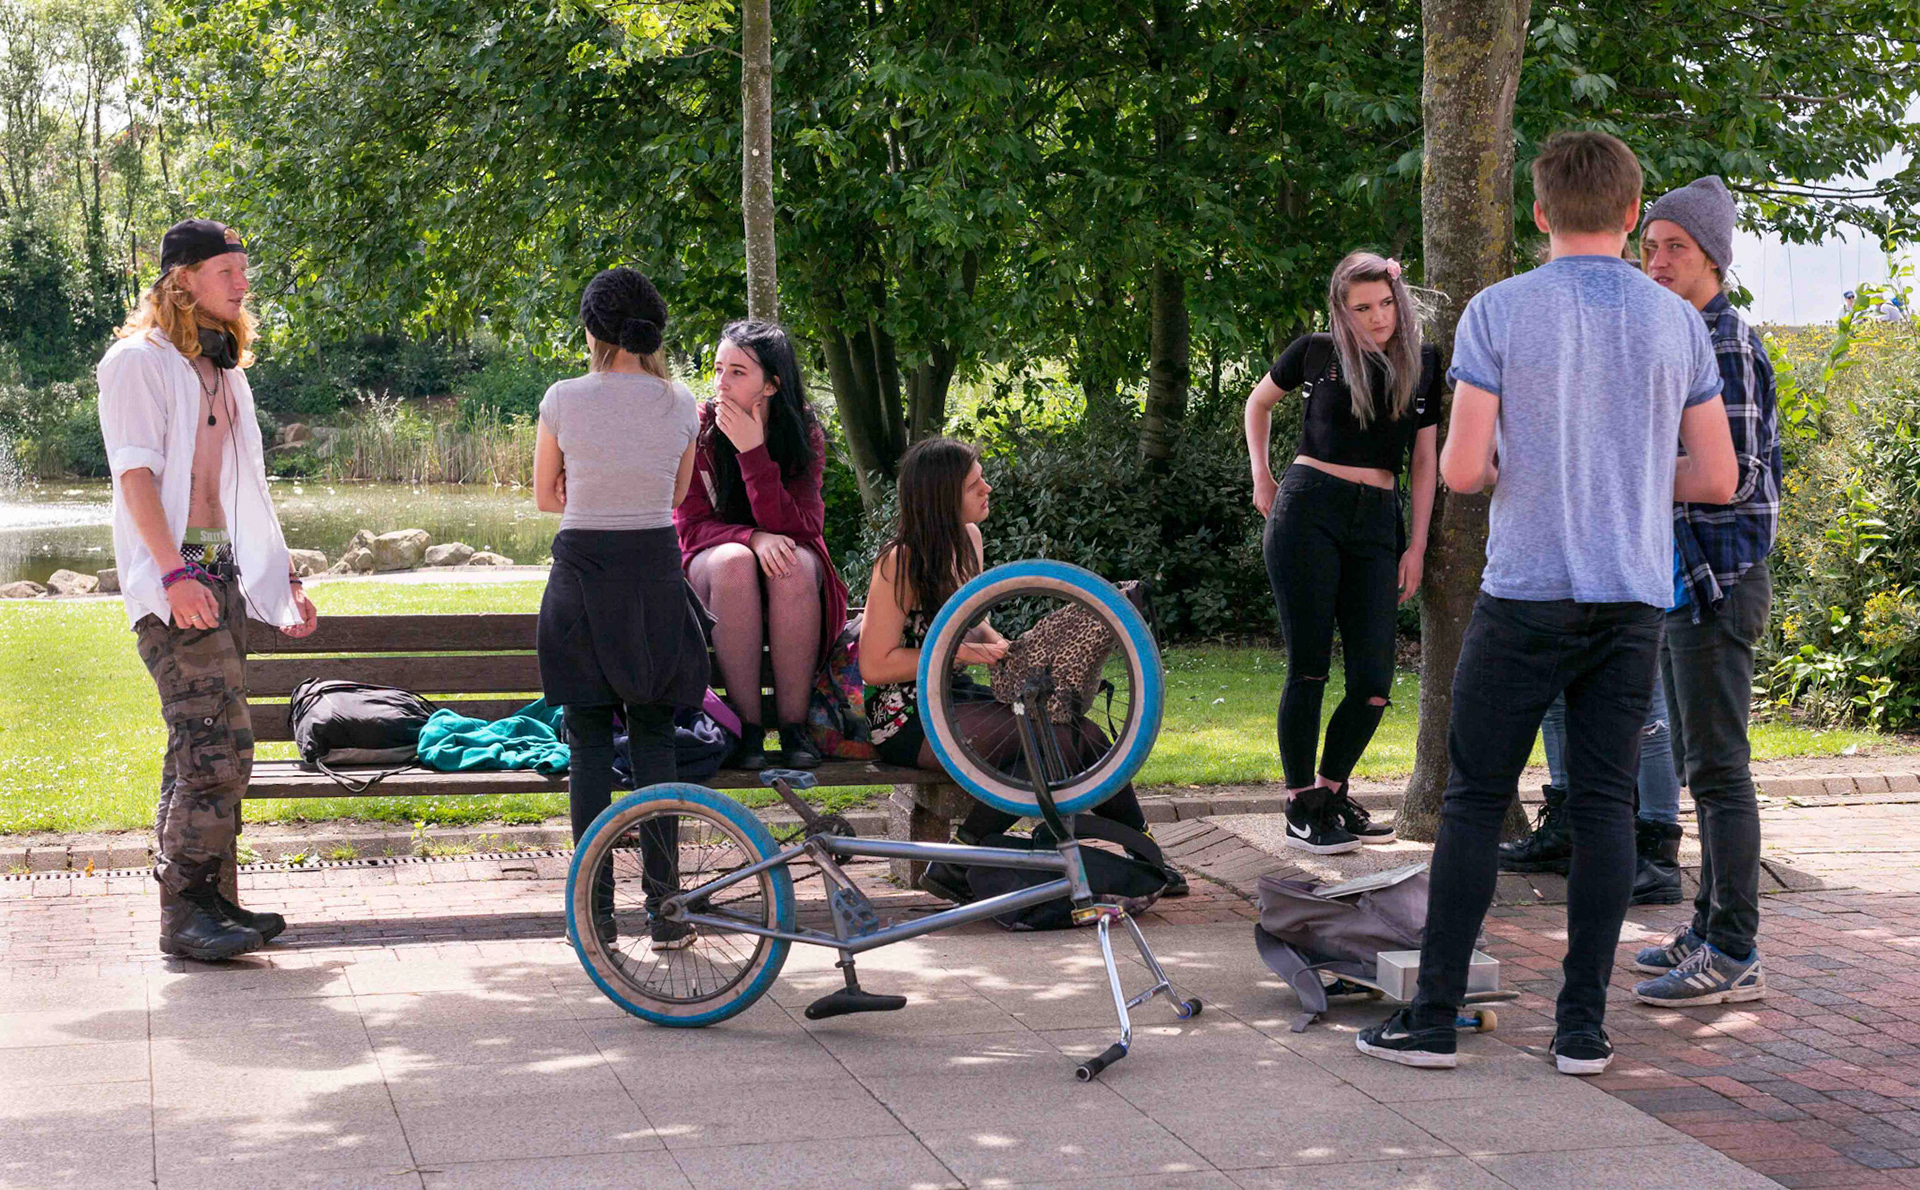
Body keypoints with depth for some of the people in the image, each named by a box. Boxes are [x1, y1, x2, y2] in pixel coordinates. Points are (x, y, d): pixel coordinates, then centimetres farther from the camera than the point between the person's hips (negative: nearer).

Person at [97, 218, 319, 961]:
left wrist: (283, 579, 22)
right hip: (172, 575, -8)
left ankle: (199, 898, 13)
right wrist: (175, 573, -23)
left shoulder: (224, 369, 22)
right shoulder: (139, 360, -4)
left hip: (222, 572, 8)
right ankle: (185, 912, -11)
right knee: (217, 742, -16)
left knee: (206, 746, 8)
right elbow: (134, 473, -13)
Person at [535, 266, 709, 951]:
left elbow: (545, 497, 7)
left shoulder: (565, 400, -6)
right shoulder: (680, 404, 0)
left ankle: (595, 911, 2)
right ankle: (663, 910, 4)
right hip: (656, 571, 2)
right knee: (654, 741, 6)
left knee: (589, 742, 3)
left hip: (582, 570, -2)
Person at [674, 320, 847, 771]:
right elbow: (692, 526, -11)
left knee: (797, 564, -35)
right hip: (710, 569, -1)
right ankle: (747, 728, -32)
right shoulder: (696, 431, -11)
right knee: (733, 561, -36)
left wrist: (753, 451, -28)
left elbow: (791, 527, -20)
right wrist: (753, 538, -30)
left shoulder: (806, 435, -10)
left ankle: (793, 726, -30)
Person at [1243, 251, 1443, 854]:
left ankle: (1332, 793, 17)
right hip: (1307, 512, -3)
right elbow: (1259, 402, 22)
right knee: (1309, 667, -7)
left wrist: (1417, 546, 6)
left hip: (1377, 522, 3)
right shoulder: (1316, 353, 3)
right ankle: (1301, 809, 2)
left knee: (1373, 683, -3)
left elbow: (1424, 460, 12)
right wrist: (1262, 477, 12)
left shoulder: (1423, 363, 10)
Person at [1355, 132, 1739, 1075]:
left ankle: (1434, 1017, 5)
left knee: (1474, 801, 4)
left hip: (1526, 595, -3)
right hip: (1634, 599, 3)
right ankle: (1584, 1026, 7)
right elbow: (1717, 478, 6)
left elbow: (1459, 470, -10)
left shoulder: (1499, 313, -6)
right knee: (1603, 804, 6)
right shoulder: (1677, 324, 4)